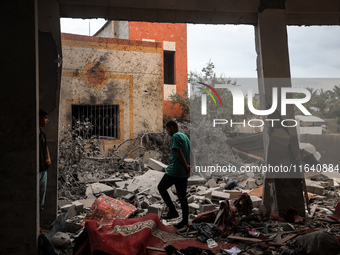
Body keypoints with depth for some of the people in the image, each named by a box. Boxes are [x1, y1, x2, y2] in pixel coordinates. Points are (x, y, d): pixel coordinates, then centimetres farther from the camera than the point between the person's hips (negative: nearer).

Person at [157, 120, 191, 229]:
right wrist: (187, 167, 11)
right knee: (182, 196, 12)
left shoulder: (176, 136, -10)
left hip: (174, 171, -9)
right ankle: (185, 221, 15)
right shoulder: (185, 137, 18)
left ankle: (173, 211, 4)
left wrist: (186, 166, -12)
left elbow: (179, 153, -18)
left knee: (161, 187, 9)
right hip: (184, 173, 9)